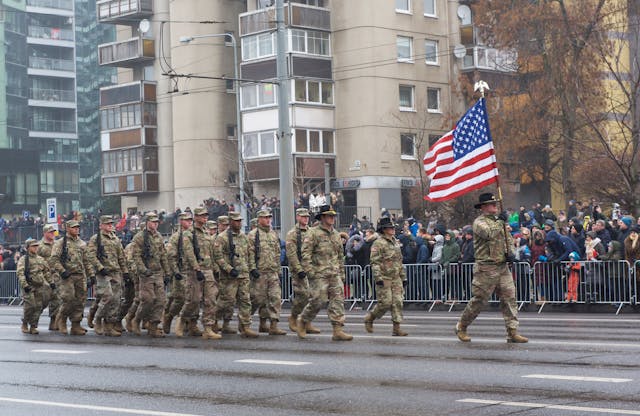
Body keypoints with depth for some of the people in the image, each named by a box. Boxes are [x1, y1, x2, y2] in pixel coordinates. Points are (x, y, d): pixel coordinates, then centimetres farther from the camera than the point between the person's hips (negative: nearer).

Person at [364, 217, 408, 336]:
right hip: (384, 279, -7)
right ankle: (369, 318, 14)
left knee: (398, 302, -1)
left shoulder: (396, 242, 16)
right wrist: (378, 277, -21)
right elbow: (374, 262, -14)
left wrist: (403, 277, 19)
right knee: (385, 303, -8)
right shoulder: (378, 243, -8)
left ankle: (396, 328, 0)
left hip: (396, 278, 7)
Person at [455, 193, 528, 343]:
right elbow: (489, 233, -27)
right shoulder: (479, 222, -8)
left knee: (509, 298, -2)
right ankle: (461, 327, 18)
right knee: (479, 300, 0)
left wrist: (510, 252, 4)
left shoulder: (498, 220, 16)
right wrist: (500, 221, -16)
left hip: (502, 267, 7)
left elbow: (508, 238, 23)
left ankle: (512, 332, -2)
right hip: (486, 268, -7)